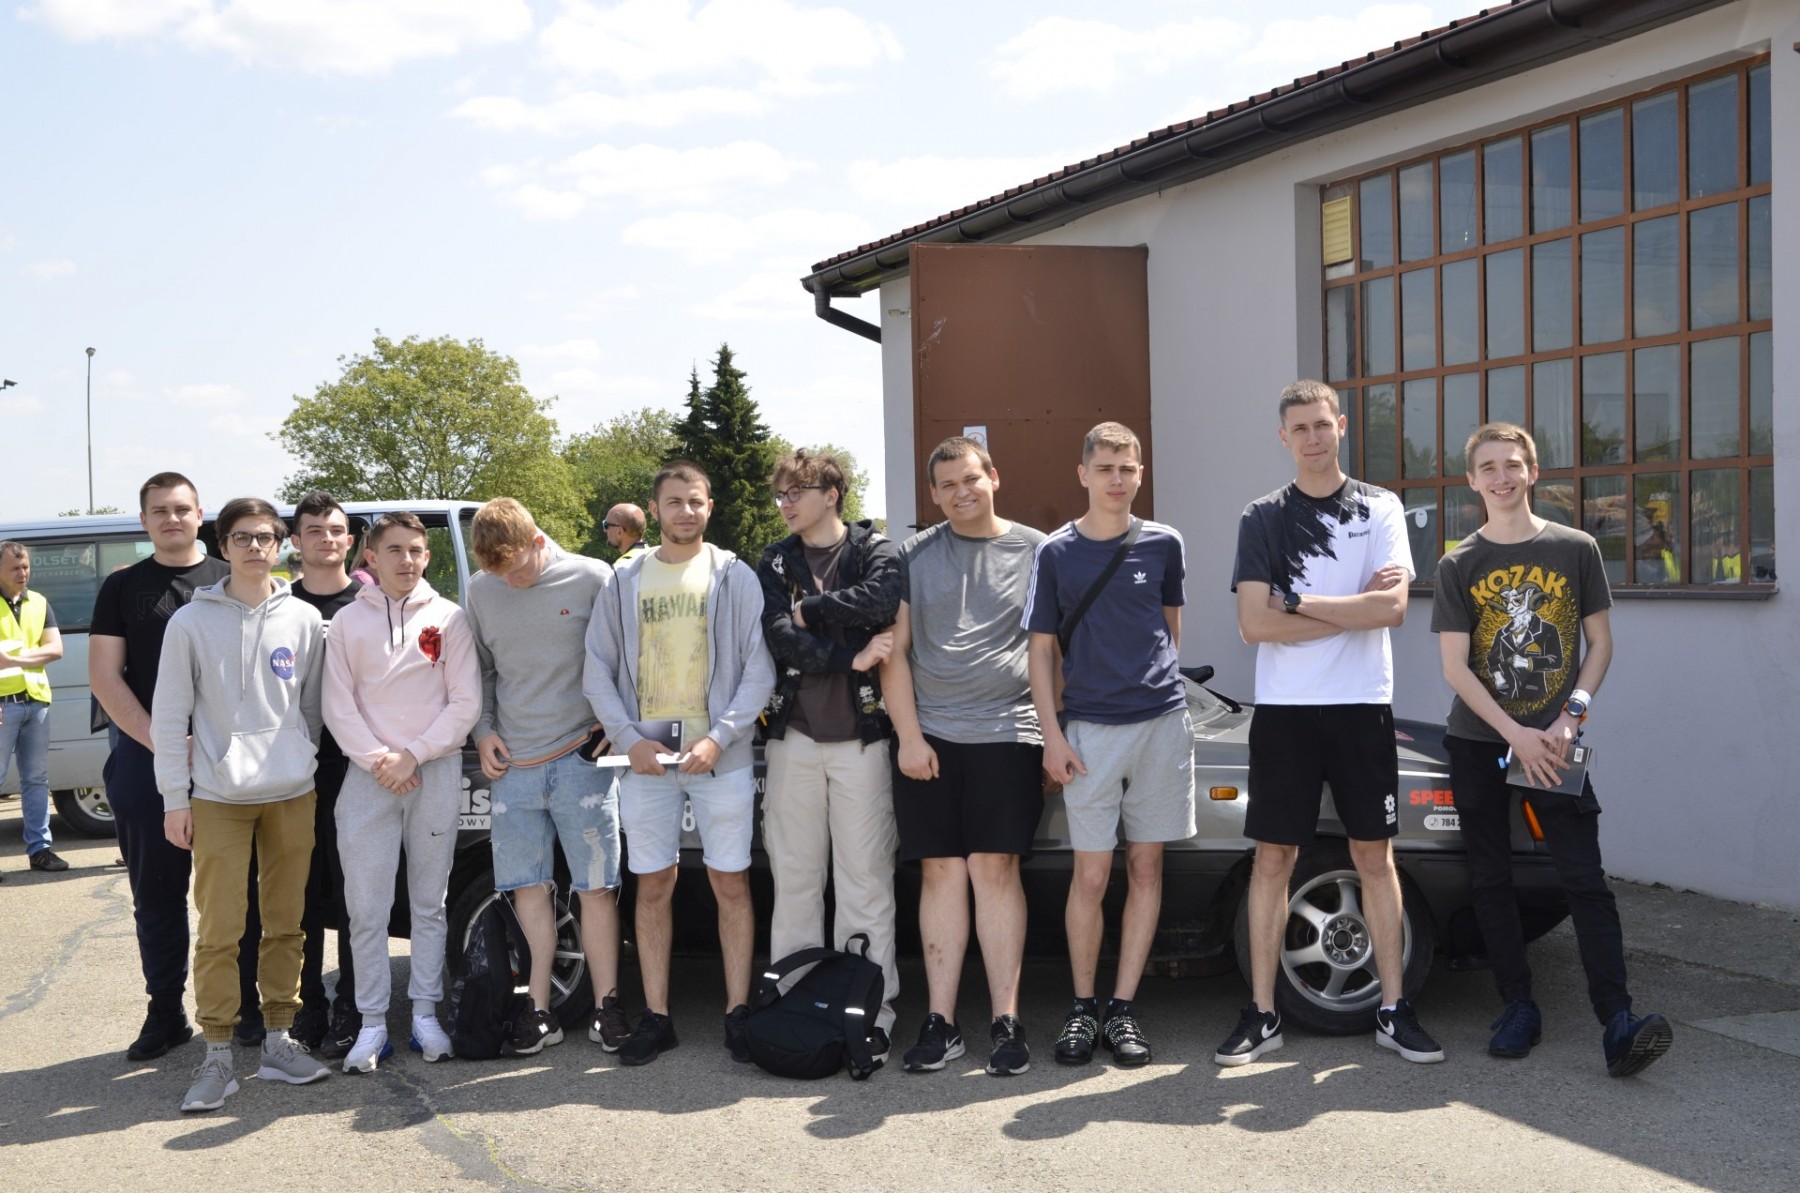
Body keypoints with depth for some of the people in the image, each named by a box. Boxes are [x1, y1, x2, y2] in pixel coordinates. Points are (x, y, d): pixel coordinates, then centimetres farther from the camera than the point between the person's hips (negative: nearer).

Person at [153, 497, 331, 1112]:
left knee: (286, 923, 8)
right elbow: (170, 715, 0)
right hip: (218, 796, -2)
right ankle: (217, 1054, 5)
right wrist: (175, 796, -3)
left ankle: (279, 1040, 18)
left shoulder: (304, 620, 5)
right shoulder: (192, 623, -1)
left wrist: (304, 760, 10)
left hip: (292, 794, 2)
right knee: (220, 929, -3)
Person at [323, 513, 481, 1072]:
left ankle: (425, 1013, 16)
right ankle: (372, 1022, 6)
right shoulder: (348, 621, 6)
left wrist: (413, 754, -9)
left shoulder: (448, 618, 3)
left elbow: (465, 704, -1)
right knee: (367, 908, -2)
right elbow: (338, 705, 2)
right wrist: (377, 758, -10)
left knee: (429, 903, 8)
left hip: (436, 772, 0)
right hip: (368, 775, 0)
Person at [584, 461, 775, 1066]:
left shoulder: (734, 577, 4)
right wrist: (630, 739, -6)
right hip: (646, 760, 2)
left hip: (720, 759, -2)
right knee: (653, 886, 5)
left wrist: (719, 738, -12)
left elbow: (760, 669, -1)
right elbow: (598, 670, 7)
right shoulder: (626, 581, 10)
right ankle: (656, 1016, 13)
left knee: (731, 884, 1)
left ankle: (738, 1013, 9)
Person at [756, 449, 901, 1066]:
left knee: (865, 880, -2)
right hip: (794, 734, 3)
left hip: (860, 734, -3)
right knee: (793, 879, 7)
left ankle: (870, 1012, 4)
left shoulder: (876, 551, 4)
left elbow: (883, 599, -19)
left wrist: (809, 609, -9)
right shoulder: (774, 564, 13)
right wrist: (851, 656, -14)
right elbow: (780, 637, -4)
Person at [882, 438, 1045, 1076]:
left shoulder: (1034, 551, 7)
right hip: (928, 737, 2)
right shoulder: (914, 555, 11)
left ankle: (1006, 1019, 1)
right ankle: (940, 1022, 8)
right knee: (941, 872, 3)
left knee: (995, 868, -5)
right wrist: (909, 735, -1)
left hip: (1007, 734, -2)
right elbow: (894, 651, 8)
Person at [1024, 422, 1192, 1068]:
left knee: (1145, 868, 5)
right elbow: (1041, 650, 3)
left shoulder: (1163, 544, 5)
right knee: (1091, 874, -1)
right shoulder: (1056, 553, 2)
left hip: (1161, 722, 2)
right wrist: (1052, 736, -4)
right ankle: (1083, 1007, 14)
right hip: (1090, 729, -2)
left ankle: (1123, 1009, 13)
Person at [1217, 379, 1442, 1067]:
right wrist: (1353, 609, -8)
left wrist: (1298, 604, -10)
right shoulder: (1262, 519, 4)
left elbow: (1393, 608, -9)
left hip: (1363, 706, 0)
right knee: (1273, 858, 3)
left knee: (1375, 855, 5)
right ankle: (1262, 1015, 10)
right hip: (1284, 708, 0)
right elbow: (1255, 625, -8)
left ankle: (1394, 1010, 14)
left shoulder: (1380, 508, 5)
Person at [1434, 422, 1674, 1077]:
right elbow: (1456, 668, -4)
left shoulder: (1575, 549, 2)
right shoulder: (1458, 566, 1)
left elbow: (1600, 642, 5)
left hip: (1553, 744, -1)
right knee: (1490, 881, 5)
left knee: (1586, 880, -8)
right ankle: (1519, 1008, 16)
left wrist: (1570, 716, -9)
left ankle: (1617, 1023, -12)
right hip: (1478, 744, 1)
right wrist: (1517, 735, -14)